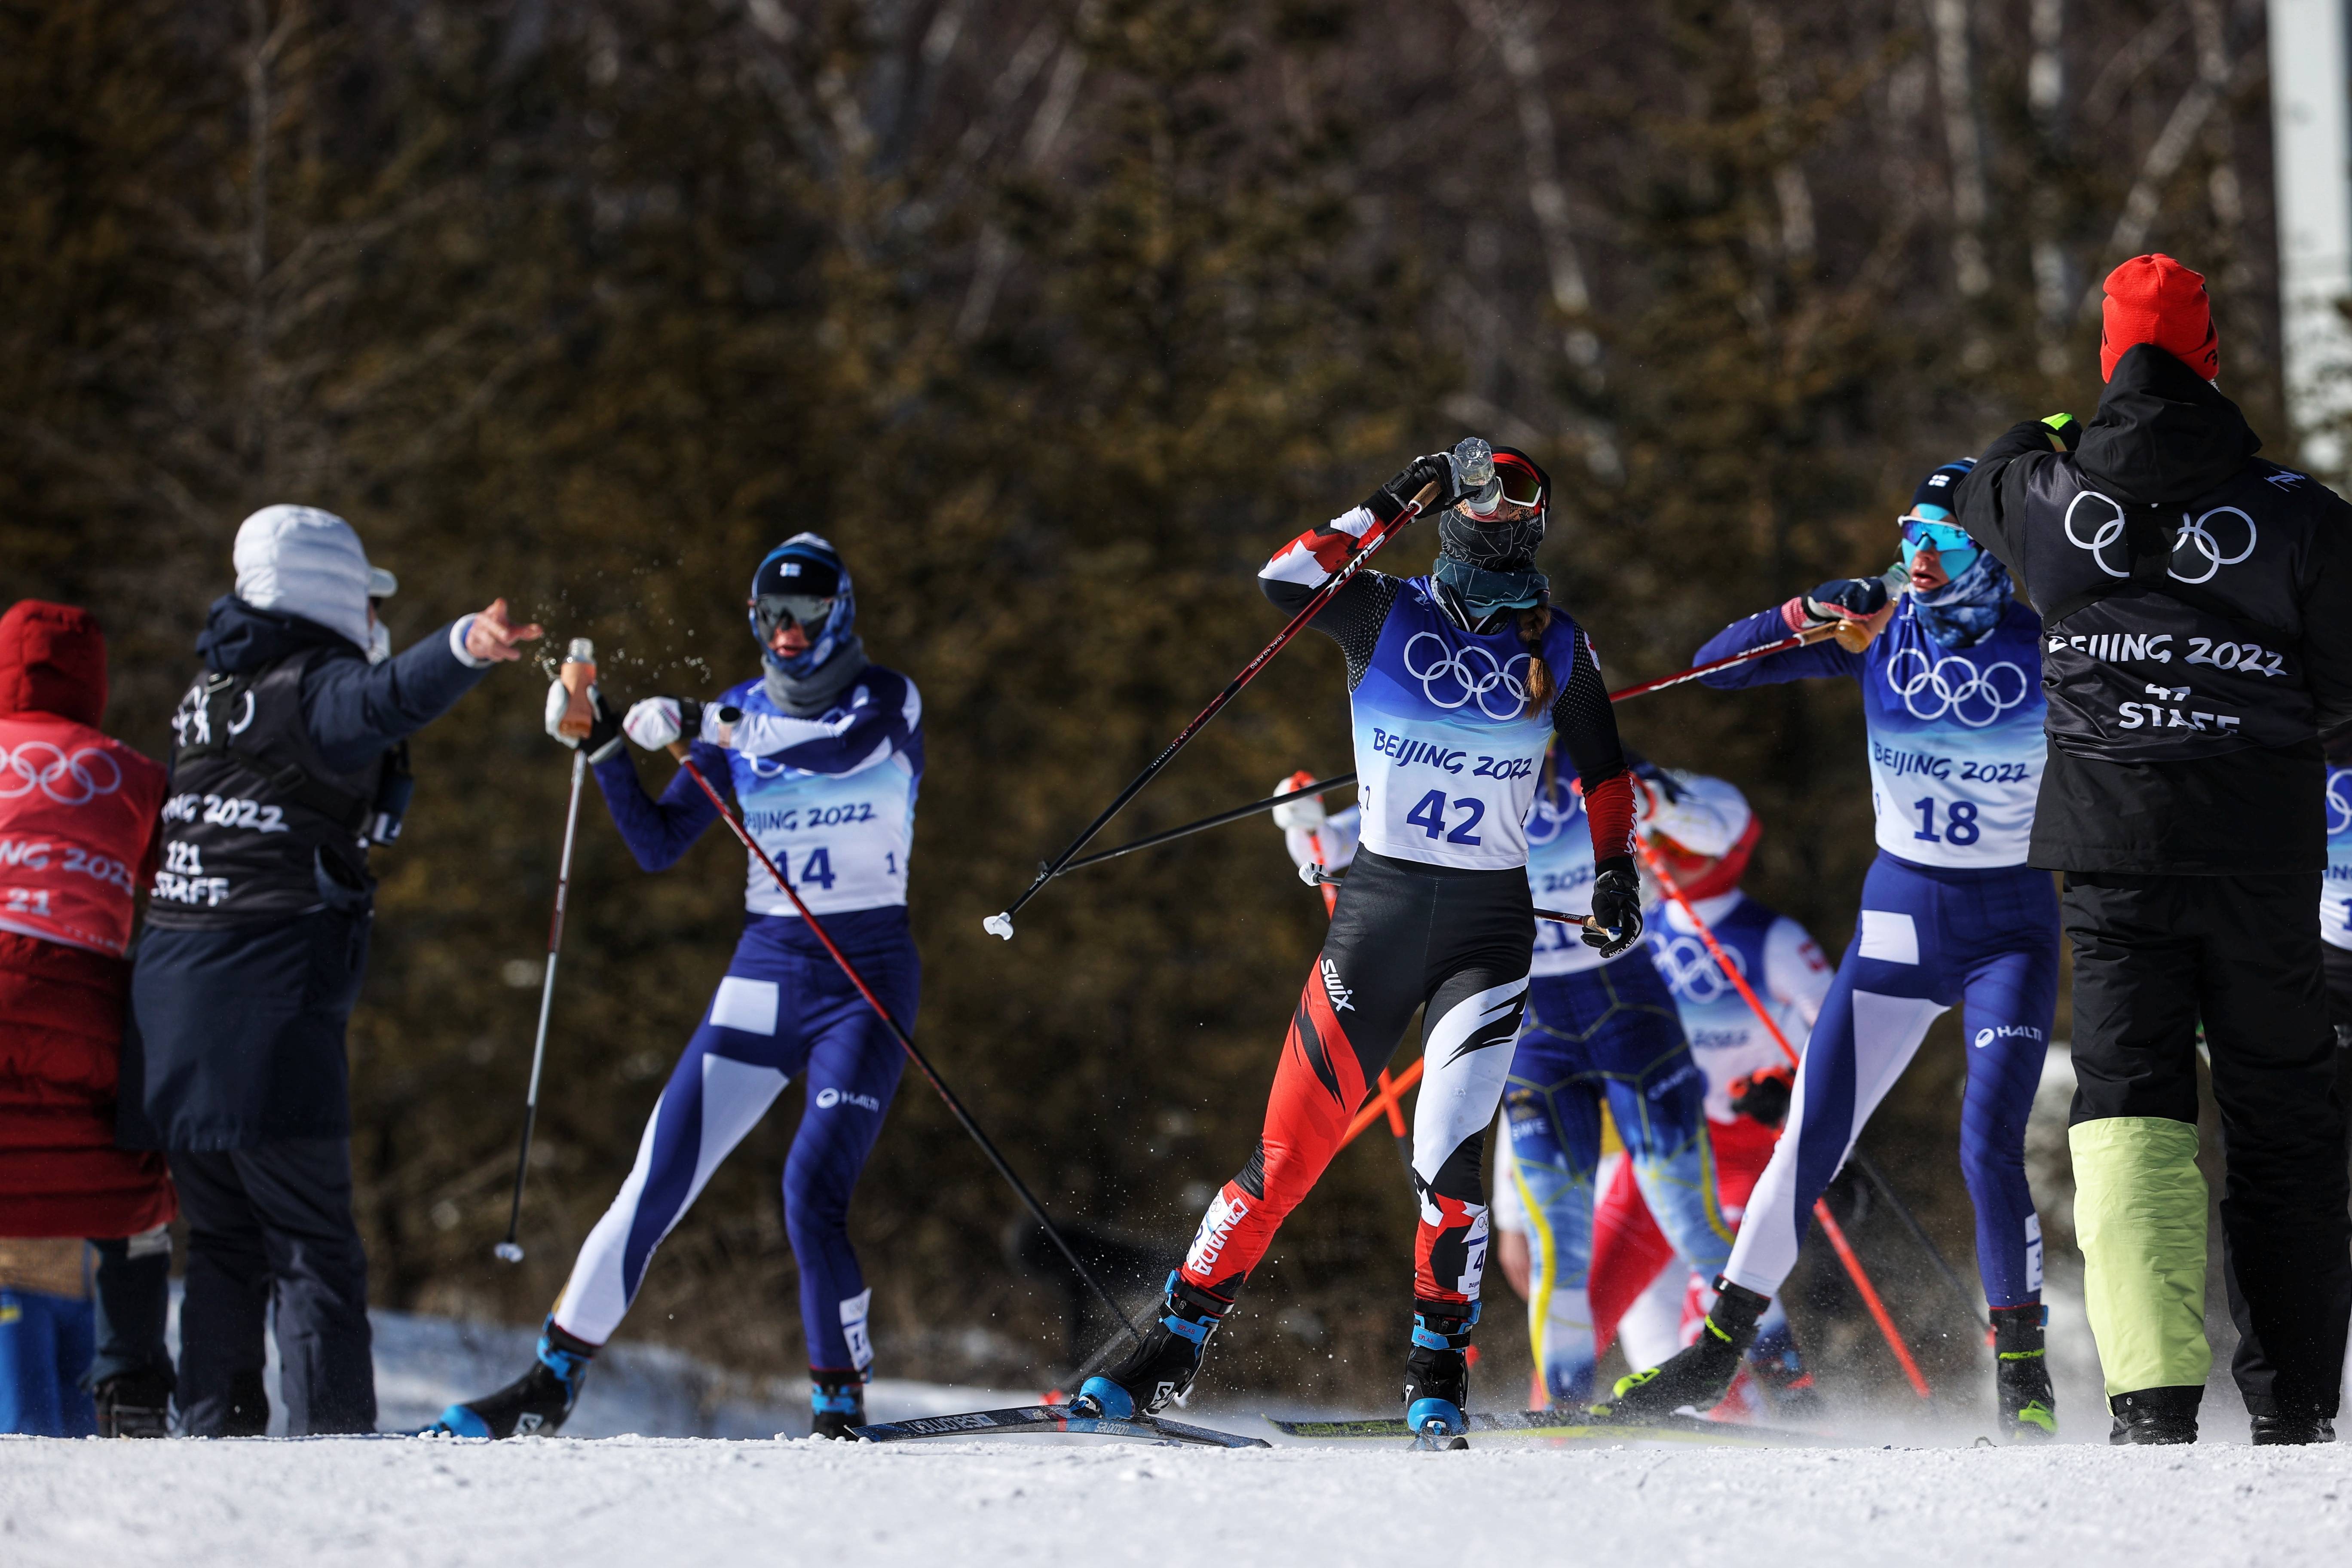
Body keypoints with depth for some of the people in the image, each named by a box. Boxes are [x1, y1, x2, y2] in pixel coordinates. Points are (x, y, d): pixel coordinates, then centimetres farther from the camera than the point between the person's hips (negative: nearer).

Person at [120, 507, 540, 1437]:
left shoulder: (209, 694, 17)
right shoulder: (312, 689, -8)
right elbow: (387, 698, -30)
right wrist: (464, 650, -49)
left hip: (170, 981, 7)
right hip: (271, 1005, -7)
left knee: (222, 1236, 13)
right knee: (309, 1238, -6)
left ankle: (215, 1430, 10)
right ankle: (334, 1434, -11)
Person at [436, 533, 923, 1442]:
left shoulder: (888, 701, -3)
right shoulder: (739, 718, 9)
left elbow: (844, 748, -28)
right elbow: (657, 847, 4)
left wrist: (706, 726, -33)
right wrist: (604, 749, -9)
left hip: (867, 980, -4)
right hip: (764, 974, 4)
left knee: (812, 1196, -19)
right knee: (654, 1188, -2)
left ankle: (841, 1407, -7)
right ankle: (554, 1379, 7)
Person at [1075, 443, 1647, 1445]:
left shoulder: (1557, 649, 4)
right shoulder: (1387, 616, -1)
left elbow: (1603, 769, 17)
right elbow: (1283, 584, -18)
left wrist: (1617, 875, 10)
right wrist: (1385, 510, -18)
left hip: (1487, 930, 0)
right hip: (1375, 912, 0)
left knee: (1447, 1154, -16)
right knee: (1290, 1154, -1)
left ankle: (1438, 1368, -1)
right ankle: (1174, 1344, 12)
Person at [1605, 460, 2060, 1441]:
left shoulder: (2048, 654, -11)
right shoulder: (1882, 634, -2)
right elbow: (1717, 666, -5)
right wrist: (1809, 616, -21)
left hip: (2009, 931, -3)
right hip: (1897, 919, 3)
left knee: (1989, 1148, -17)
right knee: (1809, 1140, 0)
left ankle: (2023, 1373, -2)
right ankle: (1720, 1347, 11)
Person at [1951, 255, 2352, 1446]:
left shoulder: (2052, 497, -1)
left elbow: (1981, 493, 24)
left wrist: (2036, 440, 47)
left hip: (2112, 842, 0)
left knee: (2128, 1098, 0)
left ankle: (2153, 1391, -18)